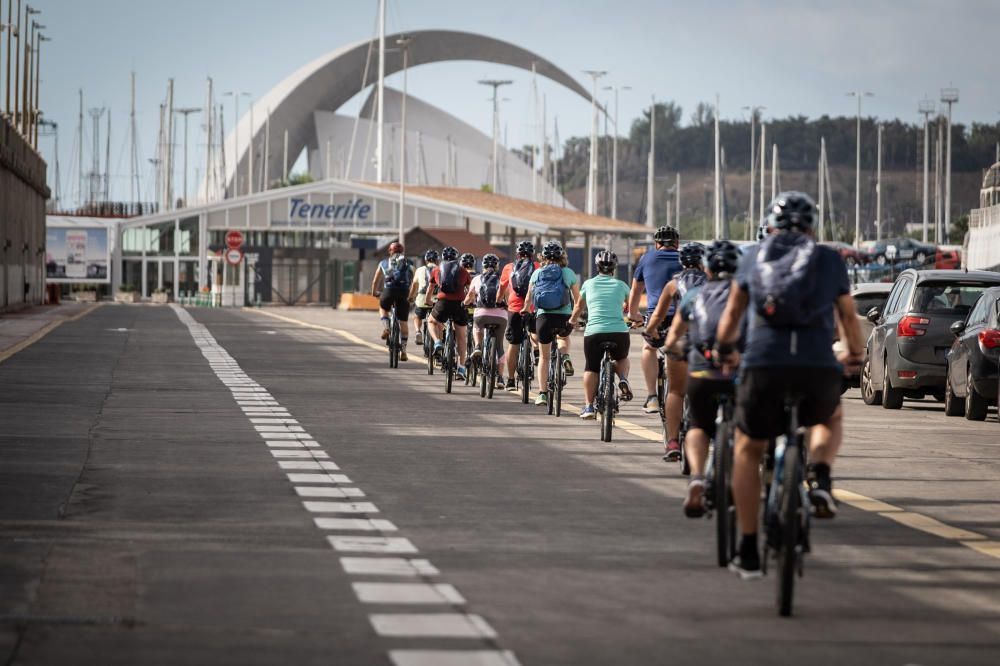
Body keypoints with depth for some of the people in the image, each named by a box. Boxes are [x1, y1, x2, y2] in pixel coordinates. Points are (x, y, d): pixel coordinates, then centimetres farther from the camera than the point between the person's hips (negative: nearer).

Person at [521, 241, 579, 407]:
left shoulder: (537, 273, 10)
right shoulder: (568, 273, 7)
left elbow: (529, 297, 18)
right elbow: (577, 298, 12)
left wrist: (525, 309, 40)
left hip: (543, 317, 0)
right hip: (564, 317, 0)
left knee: (543, 356, 14)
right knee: (564, 337, 35)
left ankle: (542, 393, 8)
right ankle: (565, 357, 4)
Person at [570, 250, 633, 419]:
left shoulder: (589, 284, 12)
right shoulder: (620, 285, 13)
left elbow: (579, 306, 28)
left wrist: (573, 320, 47)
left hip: (593, 333, -1)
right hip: (619, 332, 1)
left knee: (591, 368, 12)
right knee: (621, 359, 29)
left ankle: (588, 406, 5)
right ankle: (623, 380, 1)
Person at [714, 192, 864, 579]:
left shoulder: (754, 257, 17)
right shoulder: (830, 260, 16)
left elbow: (732, 315, 27)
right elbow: (849, 318, 26)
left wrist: (723, 349, 47)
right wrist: (854, 355, 46)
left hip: (763, 362, 0)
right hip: (819, 365, 0)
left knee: (748, 451, 18)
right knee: (830, 420, 33)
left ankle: (748, 552, 14)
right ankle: (820, 477, 2)